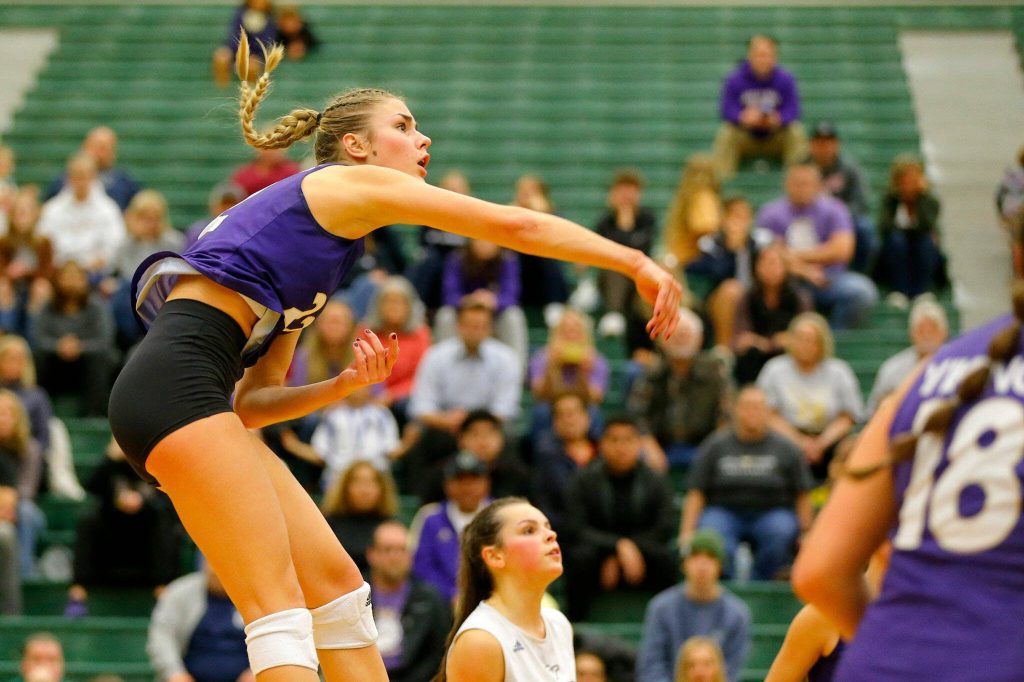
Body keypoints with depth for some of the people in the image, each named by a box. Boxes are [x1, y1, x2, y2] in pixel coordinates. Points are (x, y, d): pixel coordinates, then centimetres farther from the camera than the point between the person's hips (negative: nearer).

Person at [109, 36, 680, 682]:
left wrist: (343, 385, 7)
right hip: (177, 385, -9)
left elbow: (250, 401, 22)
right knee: (280, 607, -15)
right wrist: (637, 263, 2)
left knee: (336, 584, 9)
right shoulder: (350, 183, 3)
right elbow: (515, 224, -3)